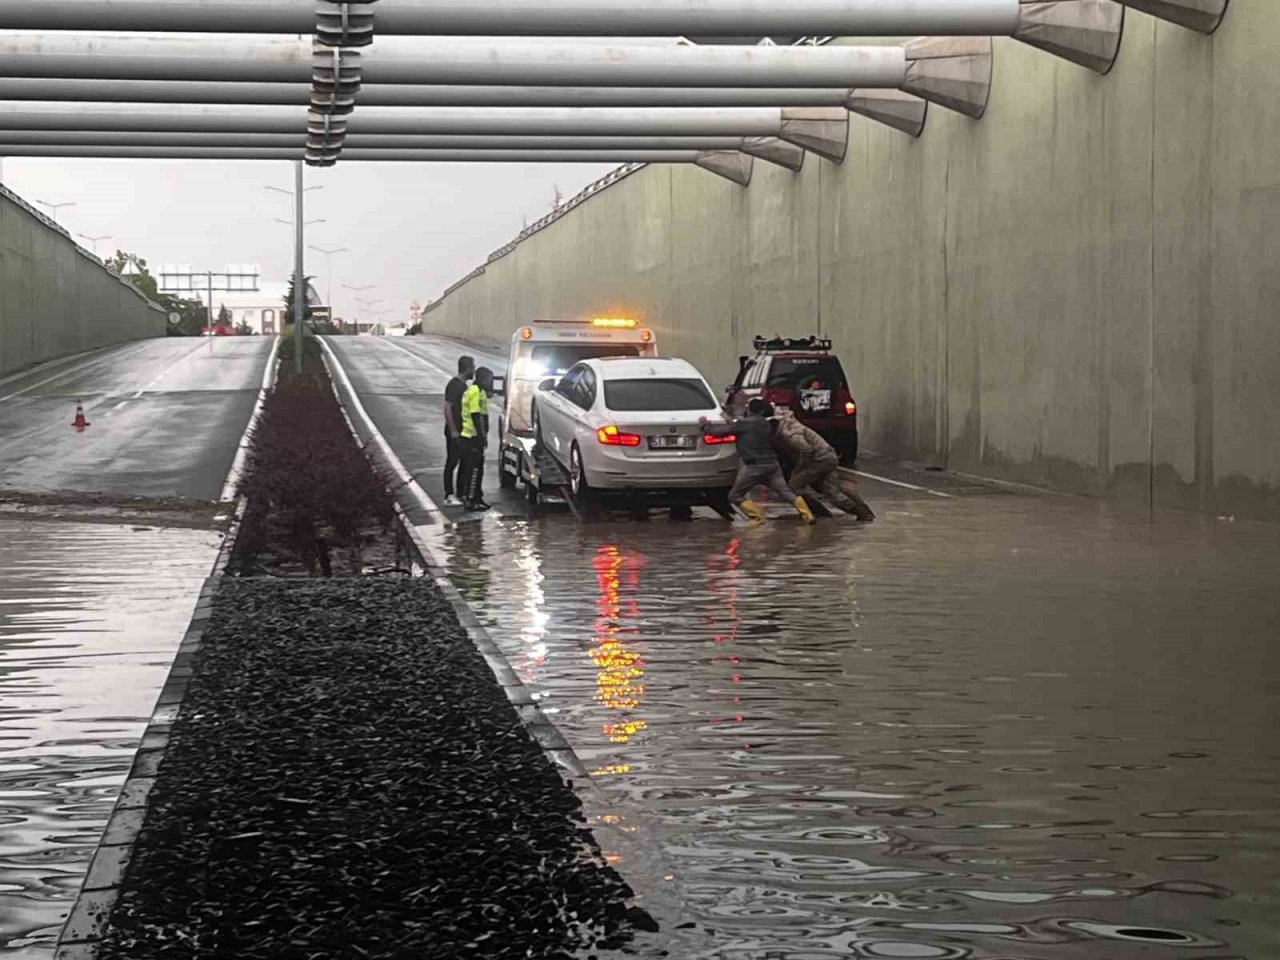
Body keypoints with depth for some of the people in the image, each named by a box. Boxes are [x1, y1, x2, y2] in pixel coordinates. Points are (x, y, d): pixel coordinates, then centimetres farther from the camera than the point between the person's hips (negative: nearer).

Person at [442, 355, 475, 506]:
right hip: (455, 433, -9)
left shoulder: (463, 384, 13)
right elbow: (447, 409, -21)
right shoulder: (454, 385, -16)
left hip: (464, 431, 9)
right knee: (452, 462, -5)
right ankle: (449, 496, -2)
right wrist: (453, 431, -22)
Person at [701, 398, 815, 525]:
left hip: (754, 467, -6)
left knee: (735, 495, 5)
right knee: (785, 492, 5)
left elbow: (723, 430, -4)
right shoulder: (766, 425, 16)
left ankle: (756, 517, -8)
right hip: (772, 464, 6)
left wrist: (706, 426, 14)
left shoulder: (744, 424, -5)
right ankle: (807, 515, -8)